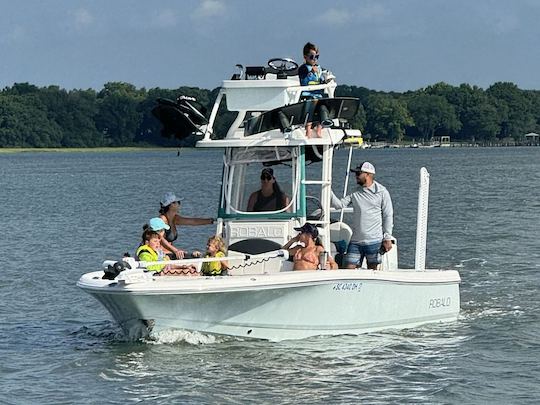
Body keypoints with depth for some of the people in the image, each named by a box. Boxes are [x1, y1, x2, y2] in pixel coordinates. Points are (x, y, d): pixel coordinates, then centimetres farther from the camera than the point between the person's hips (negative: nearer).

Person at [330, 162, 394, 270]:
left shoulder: (381, 192, -2)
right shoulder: (355, 194, 10)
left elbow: (388, 216, -1)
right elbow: (339, 204, 2)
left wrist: (387, 238, -5)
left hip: (374, 241, -4)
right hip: (355, 241, 4)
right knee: (349, 268, -1)